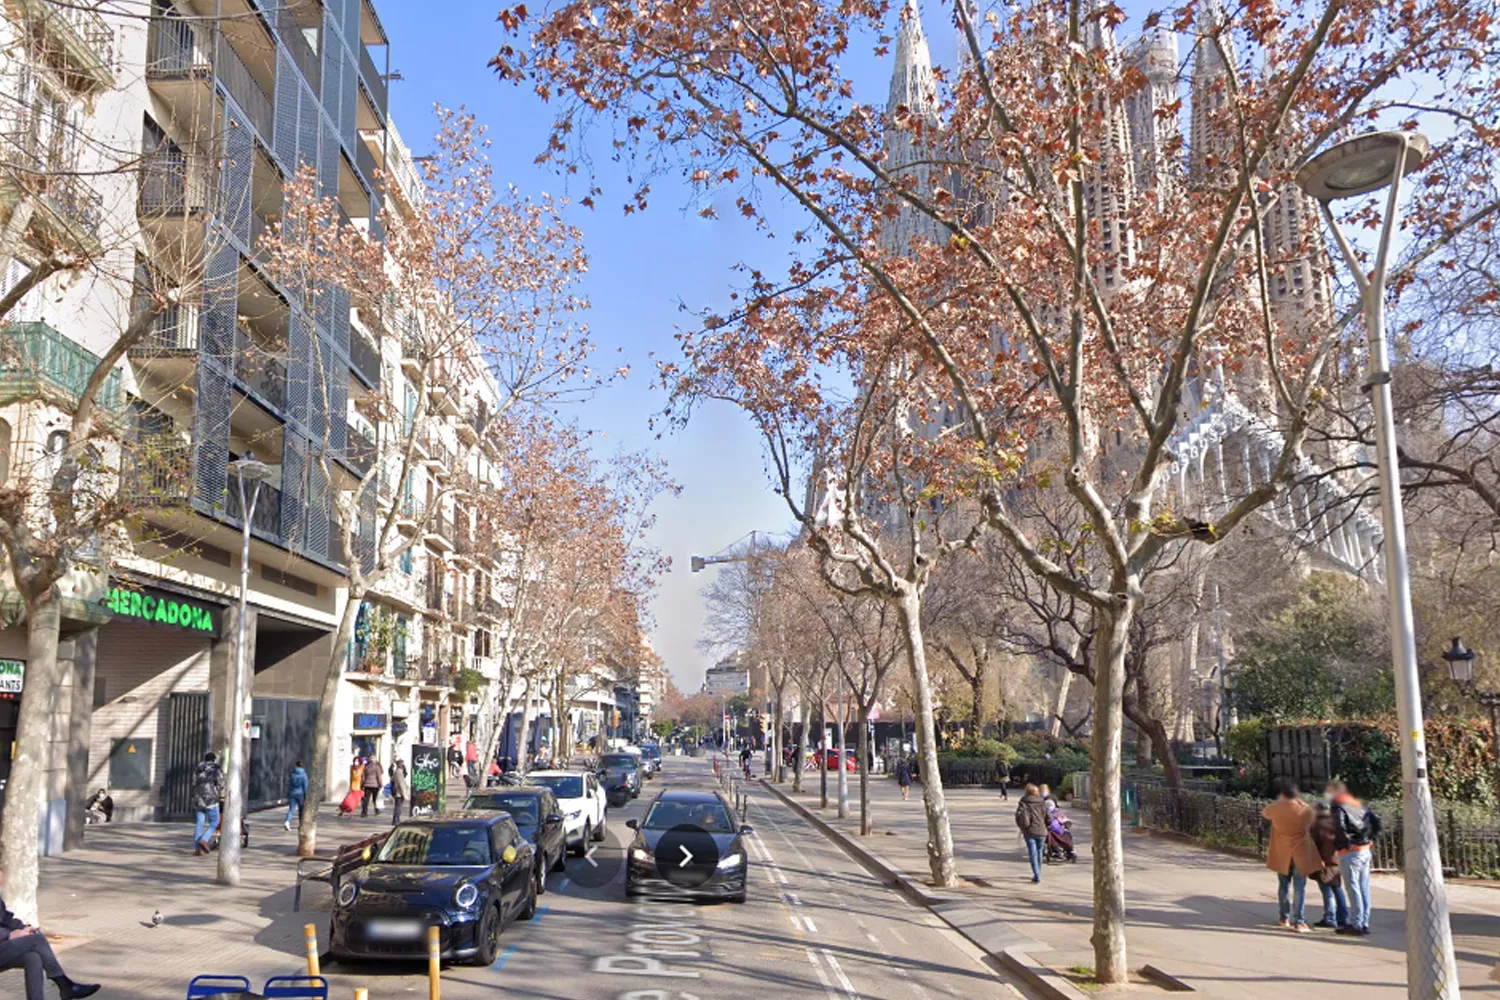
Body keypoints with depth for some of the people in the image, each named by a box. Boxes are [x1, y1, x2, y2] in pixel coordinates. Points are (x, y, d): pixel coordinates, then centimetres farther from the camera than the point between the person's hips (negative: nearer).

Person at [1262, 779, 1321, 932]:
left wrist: (1278, 801, 20)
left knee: (1283, 886, 16)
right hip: (1301, 854, -2)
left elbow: (1264, 812, 12)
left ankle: (1284, 918, 24)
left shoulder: (1276, 808, -10)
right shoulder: (1306, 809, -13)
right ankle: (1298, 922, -5)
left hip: (1282, 854, 2)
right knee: (1300, 888, -1)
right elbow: (1310, 825, 7)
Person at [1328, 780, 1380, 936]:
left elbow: (1339, 825, -27)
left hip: (1349, 852, -8)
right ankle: (1364, 923, 16)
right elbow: (1376, 820, 13)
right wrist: (1371, 838, 14)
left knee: (1353, 888, -3)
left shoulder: (1338, 806, -10)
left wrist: (1345, 843, -14)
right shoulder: (1359, 804, 14)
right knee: (1364, 888, 11)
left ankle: (1356, 924, -1)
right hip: (1365, 851, 8)